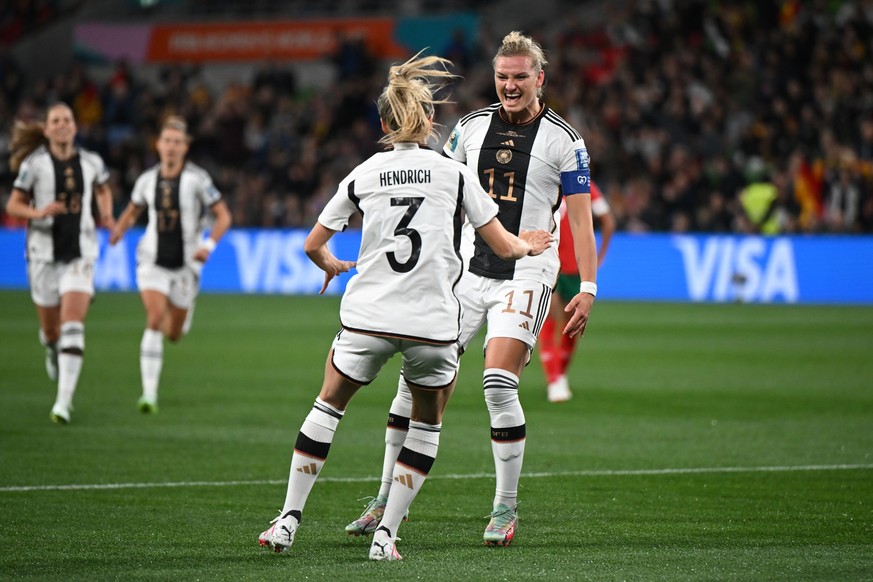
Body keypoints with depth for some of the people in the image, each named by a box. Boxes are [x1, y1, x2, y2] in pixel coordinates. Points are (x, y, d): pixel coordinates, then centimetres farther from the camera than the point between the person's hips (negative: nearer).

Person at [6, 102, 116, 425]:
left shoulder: (91, 162, 1)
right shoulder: (35, 163, -6)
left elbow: (103, 189, 22)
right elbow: (13, 206, -2)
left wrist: (106, 215, 4)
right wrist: (38, 213, -21)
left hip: (80, 253, 0)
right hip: (44, 251, 0)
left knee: (72, 326, -15)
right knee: (51, 329, 10)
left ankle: (64, 401, -18)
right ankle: (52, 351, 50)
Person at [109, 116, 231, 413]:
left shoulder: (197, 178, -10)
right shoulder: (147, 179, 0)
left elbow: (223, 216, -6)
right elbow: (132, 211, 18)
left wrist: (209, 244, -22)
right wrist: (119, 229, -3)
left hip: (185, 263, -1)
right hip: (152, 261, 1)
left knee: (174, 333, 10)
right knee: (154, 320, -19)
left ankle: (177, 312, 51)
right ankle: (149, 394, -20)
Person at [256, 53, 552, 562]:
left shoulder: (362, 175, 7)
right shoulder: (454, 172, 2)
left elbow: (313, 245, 14)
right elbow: (503, 246, 5)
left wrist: (332, 266, 36)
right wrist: (528, 246, 27)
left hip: (368, 317, 1)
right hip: (435, 323, -1)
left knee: (329, 405, 22)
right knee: (427, 425, 20)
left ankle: (290, 519, 18)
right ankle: (386, 533, 10)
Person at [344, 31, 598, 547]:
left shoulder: (563, 139, -3)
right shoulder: (473, 126, 8)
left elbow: (581, 219, -3)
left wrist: (588, 289, -9)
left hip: (526, 276, -4)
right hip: (467, 270, 4)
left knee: (499, 384, -18)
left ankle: (506, 509, -2)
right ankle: (387, 499, 11)